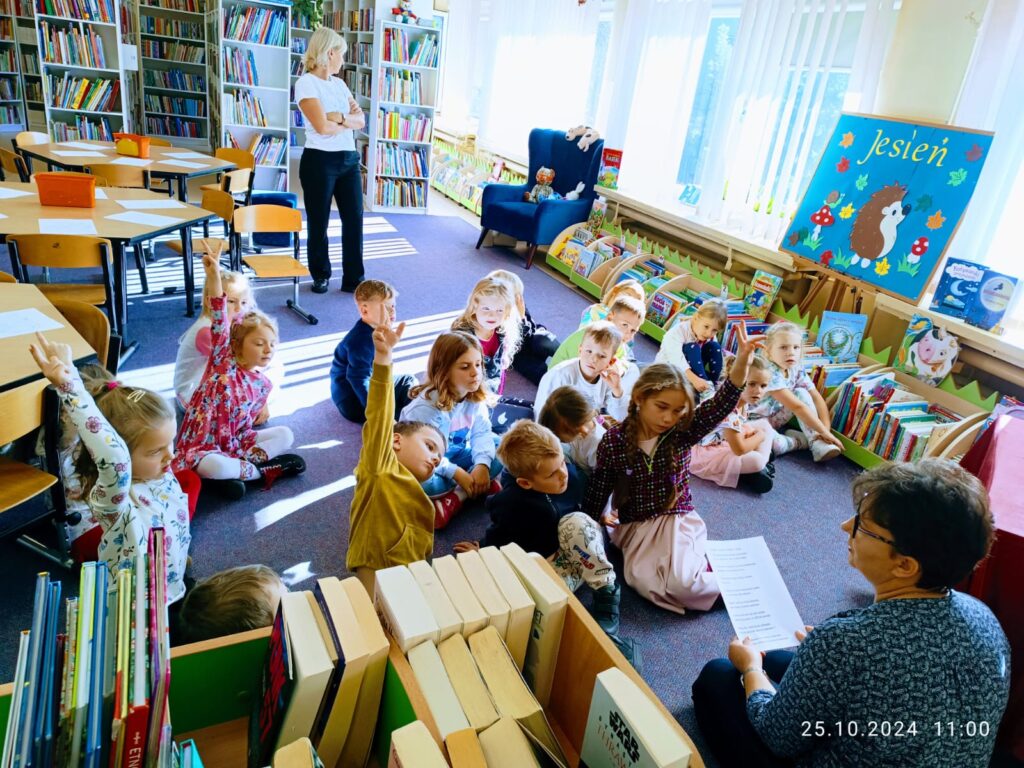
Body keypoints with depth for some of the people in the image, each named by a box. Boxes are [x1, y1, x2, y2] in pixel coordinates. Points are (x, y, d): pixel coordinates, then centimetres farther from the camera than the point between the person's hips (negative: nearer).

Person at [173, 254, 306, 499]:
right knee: (211, 466, -39)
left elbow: (244, 426, 11)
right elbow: (219, 325, -25)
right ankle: (264, 469, -16)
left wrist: (244, 451, -5)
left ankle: (235, 468, -19)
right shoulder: (223, 363, -10)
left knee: (285, 434, -5)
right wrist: (214, 278, -36)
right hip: (203, 446, -6)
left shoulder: (262, 384, 4)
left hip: (234, 442, 6)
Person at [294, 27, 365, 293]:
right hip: (320, 161, -6)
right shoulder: (306, 83, -7)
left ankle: (353, 279, 9)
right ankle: (320, 276, 20)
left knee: (354, 219, 2)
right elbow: (322, 126, -17)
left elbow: (361, 121, 6)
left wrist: (339, 117, -13)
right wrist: (349, 121, -1)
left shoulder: (339, 83, 15)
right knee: (319, 222, 5)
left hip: (349, 159, 6)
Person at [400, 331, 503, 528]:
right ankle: (481, 487, -17)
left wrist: (482, 464, -31)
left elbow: (482, 433, -14)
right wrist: (458, 474, -30)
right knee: (423, 483, -39)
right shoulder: (426, 406, -29)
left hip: (454, 456, 6)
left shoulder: (476, 396, -10)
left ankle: (454, 498, -19)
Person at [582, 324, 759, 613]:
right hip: (634, 526, 1)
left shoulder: (682, 433, -10)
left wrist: (742, 361, -38)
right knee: (642, 580, -25)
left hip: (679, 518, 0)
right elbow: (598, 486, 2)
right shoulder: (613, 440, -12)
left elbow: (722, 404, -25)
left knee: (680, 581, -25)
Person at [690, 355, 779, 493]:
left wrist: (751, 432, -10)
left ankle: (762, 465, 0)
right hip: (705, 454, -10)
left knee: (764, 425, 6)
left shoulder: (744, 400, -3)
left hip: (725, 444, 11)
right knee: (756, 461, -30)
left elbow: (740, 429, 12)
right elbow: (739, 449, -31)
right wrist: (760, 436, -14)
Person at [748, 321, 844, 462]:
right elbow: (797, 407, -28)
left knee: (801, 393, -10)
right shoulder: (770, 374, -29)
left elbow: (817, 398, -4)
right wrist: (824, 432, -24)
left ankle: (818, 442, -13)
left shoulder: (797, 370, -4)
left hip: (774, 419, 8)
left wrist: (826, 428, -18)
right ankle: (802, 440, -7)